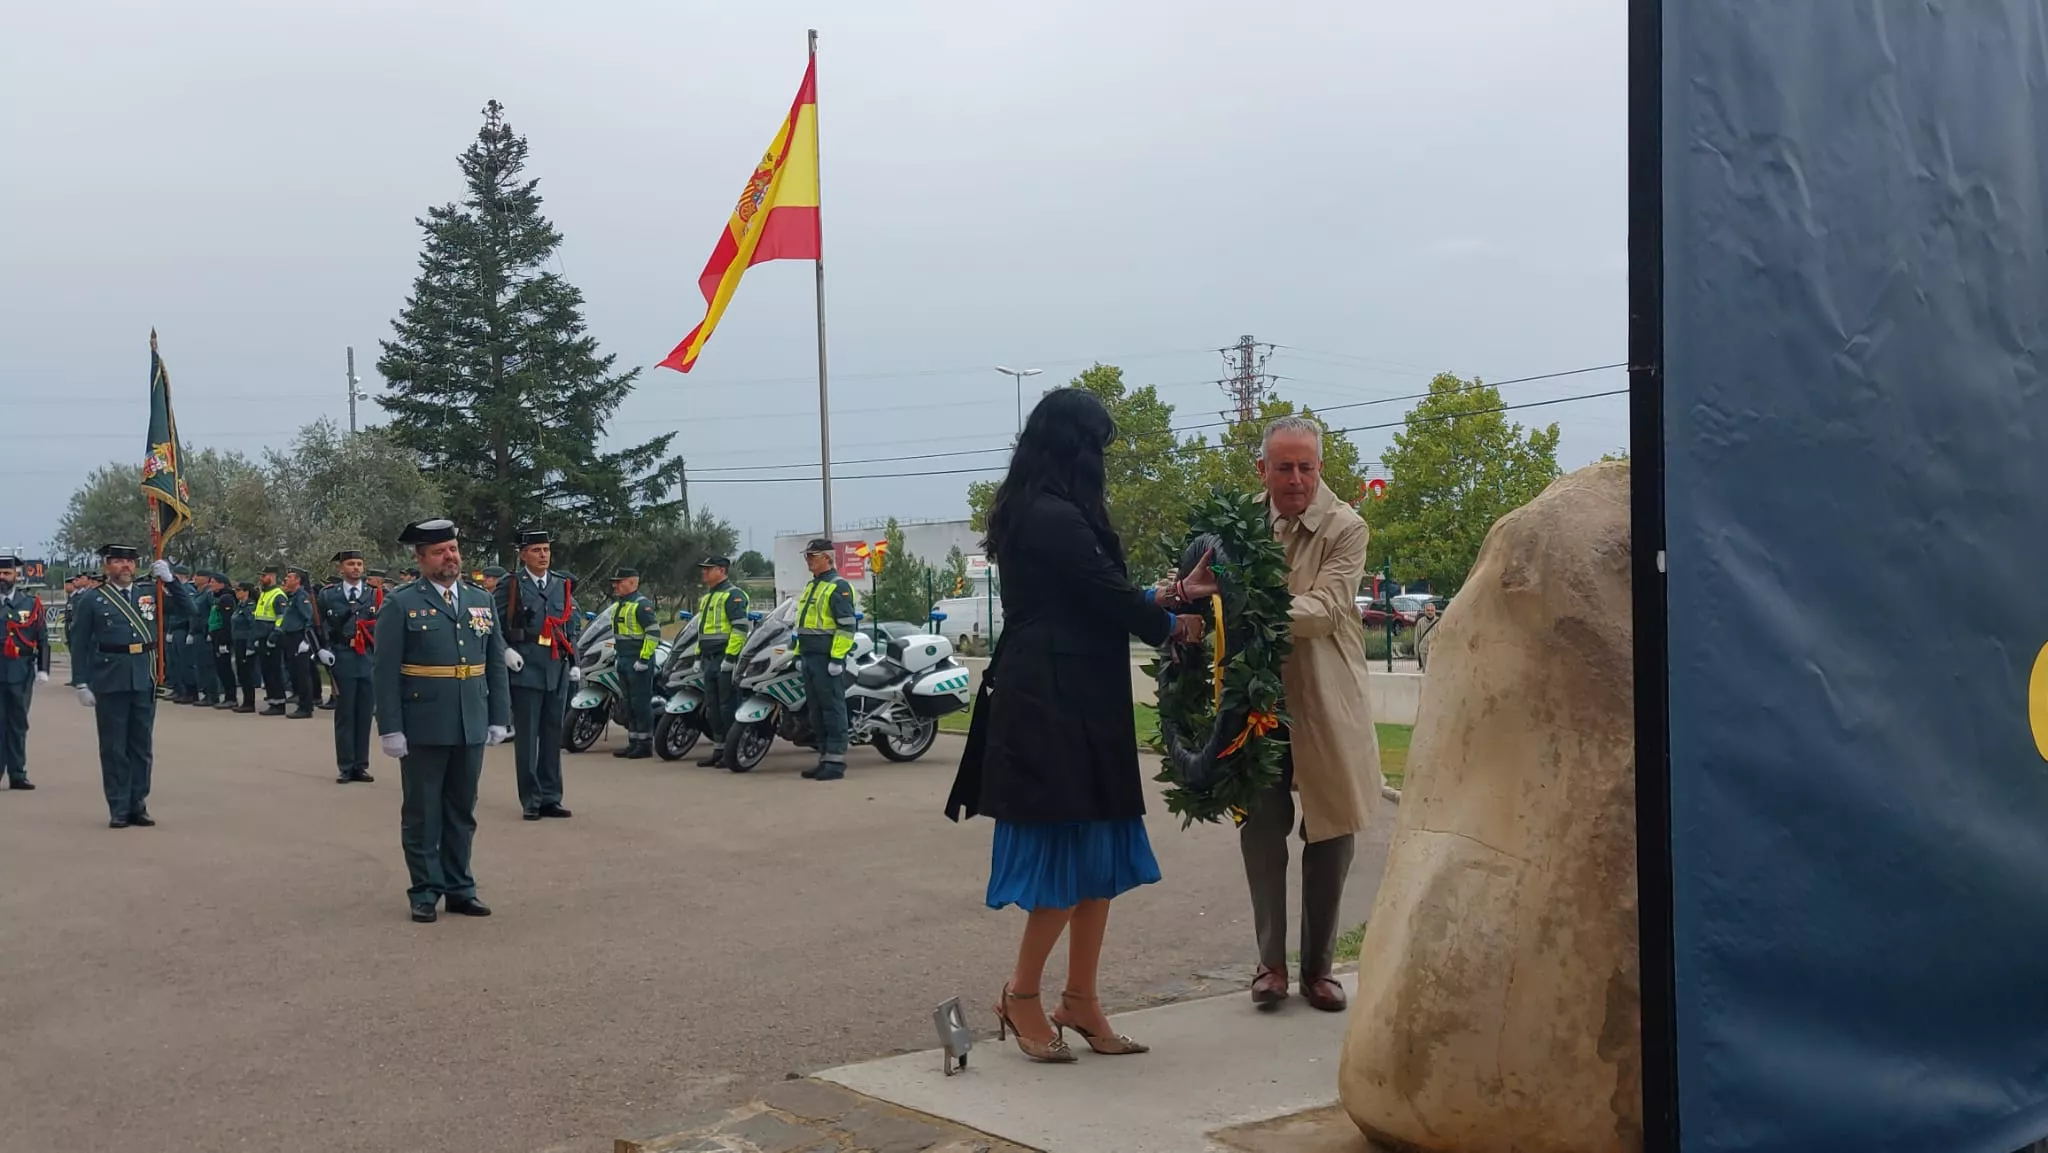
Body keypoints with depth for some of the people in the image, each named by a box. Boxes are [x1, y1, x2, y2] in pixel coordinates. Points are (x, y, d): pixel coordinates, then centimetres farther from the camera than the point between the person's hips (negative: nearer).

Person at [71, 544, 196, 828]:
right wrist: (82, 683, -4)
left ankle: (138, 805, 17)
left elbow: (187, 607, 6)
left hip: (144, 681, 3)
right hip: (110, 683, -3)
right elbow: (82, 645, 1)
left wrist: (169, 578, -5)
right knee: (114, 748, 3)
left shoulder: (150, 595, 10)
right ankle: (118, 809, 9)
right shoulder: (93, 600, 1)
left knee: (142, 746, 8)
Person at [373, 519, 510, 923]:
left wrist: (499, 717, 6)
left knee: (462, 812, 12)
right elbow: (386, 672, -8)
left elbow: (495, 664, 12)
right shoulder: (401, 604, -5)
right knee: (422, 814, 6)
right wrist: (390, 728, -12)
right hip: (423, 728, -4)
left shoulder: (482, 601, 10)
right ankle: (425, 891, 15)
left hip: (471, 727, 4)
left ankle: (459, 888, 22)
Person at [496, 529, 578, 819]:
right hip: (524, 669, -4)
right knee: (527, 737, -2)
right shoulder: (511, 585, 0)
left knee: (553, 736, 8)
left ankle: (550, 798, 15)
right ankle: (531, 800, 5)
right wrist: (505, 650, -15)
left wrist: (574, 662, 11)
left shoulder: (563, 585, 13)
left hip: (557, 670, 4)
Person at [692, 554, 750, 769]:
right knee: (712, 708, 11)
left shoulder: (733, 595, -10)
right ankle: (718, 749, 17)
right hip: (710, 660, 10)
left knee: (728, 708, -8)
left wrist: (730, 657, -23)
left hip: (726, 660, -10)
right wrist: (698, 657, 21)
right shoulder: (706, 598, 21)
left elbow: (740, 627, -19)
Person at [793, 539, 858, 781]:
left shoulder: (838, 587, -10)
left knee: (833, 709, -7)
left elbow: (847, 625, -17)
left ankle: (836, 760, -6)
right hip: (810, 658, 10)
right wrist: (799, 654, 21)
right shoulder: (811, 587, 20)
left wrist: (837, 658, -21)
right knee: (816, 711, 11)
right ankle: (824, 757, 17)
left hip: (828, 659, -10)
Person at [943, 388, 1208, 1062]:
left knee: (1097, 859, 11)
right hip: (1059, 708, -10)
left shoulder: (1028, 512, 14)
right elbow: (1107, 596, -11)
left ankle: (1080, 1002, 16)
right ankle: (1021, 998, 8)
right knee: (1070, 858, -4)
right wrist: (1172, 625, 6)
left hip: (1070, 705, 10)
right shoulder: (1056, 518, -16)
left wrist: (1165, 598, 24)